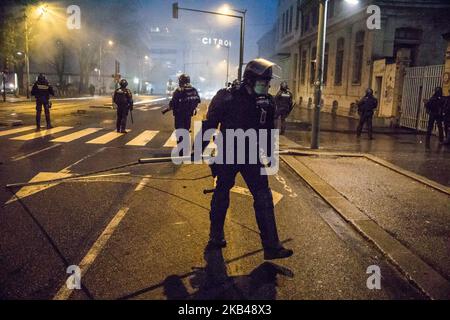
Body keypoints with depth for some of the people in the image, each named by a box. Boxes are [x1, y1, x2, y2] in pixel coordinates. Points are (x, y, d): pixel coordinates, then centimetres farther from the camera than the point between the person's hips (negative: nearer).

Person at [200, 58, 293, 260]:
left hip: (251, 156, 4)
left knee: (263, 198, -3)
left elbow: (269, 130, 14)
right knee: (221, 195, 11)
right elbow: (209, 124, -7)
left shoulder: (267, 102, 2)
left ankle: (271, 246, 2)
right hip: (227, 155, -3)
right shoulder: (228, 99, -13)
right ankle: (216, 236, 32)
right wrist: (200, 149, -5)